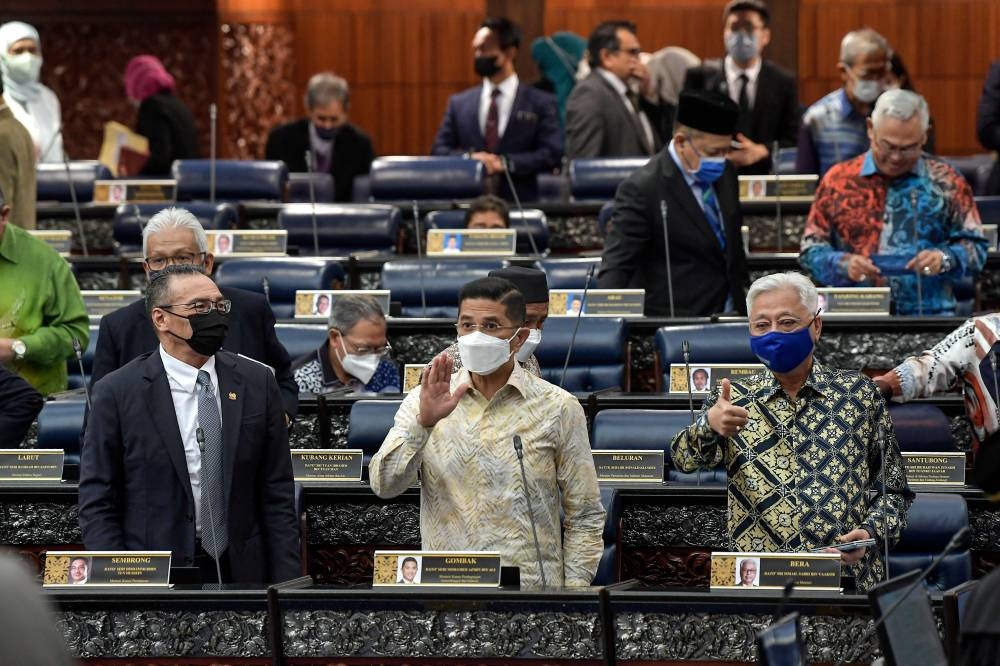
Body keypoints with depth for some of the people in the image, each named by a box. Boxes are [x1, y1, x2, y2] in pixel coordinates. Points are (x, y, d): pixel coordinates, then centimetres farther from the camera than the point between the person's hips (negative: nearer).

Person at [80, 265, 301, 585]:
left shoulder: (257, 382, 4)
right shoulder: (117, 393, -5)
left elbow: (277, 494, 5)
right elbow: (97, 504, -4)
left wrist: (287, 584, -2)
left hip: (241, 572, 3)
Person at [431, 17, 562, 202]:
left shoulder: (541, 103, 3)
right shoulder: (459, 103, 11)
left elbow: (552, 154, -4)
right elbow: (438, 151, 8)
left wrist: (506, 163, -15)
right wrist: (469, 158, -12)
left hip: (521, 203, -2)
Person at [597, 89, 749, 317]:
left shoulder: (724, 174, 10)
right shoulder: (642, 189, -13)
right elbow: (616, 265, -15)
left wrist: (746, 302, 25)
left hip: (728, 317, 6)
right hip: (673, 324, -6)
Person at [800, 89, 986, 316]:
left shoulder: (946, 182, 11)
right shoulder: (839, 180, 11)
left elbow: (975, 248, 12)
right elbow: (810, 249, 11)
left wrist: (945, 259, -9)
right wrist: (843, 265, -8)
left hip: (929, 314, 0)